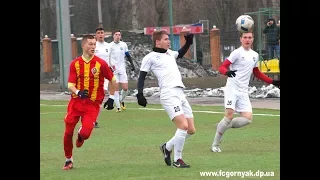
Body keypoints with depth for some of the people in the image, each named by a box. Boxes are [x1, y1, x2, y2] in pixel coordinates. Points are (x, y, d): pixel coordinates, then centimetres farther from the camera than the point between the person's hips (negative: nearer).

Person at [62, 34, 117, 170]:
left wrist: (111, 98, 7)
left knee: (85, 133, -17)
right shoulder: (75, 63, 0)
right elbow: (70, 85, -4)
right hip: (76, 102, 2)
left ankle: (80, 136, 23)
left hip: (92, 104, -2)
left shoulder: (100, 63, -6)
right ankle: (68, 160, 21)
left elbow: (112, 80, 7)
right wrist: (78, 92, -24)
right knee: (68, 132, 0)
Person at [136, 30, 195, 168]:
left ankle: (167, 147, 25)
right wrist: (140, 94, -10)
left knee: (191, 130, 5)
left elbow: (180, 54, 43)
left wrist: (188, 42, 29)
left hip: (180, 94, 8)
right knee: (183, 126, -22)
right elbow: (142, 76, 1)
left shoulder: (169, 53, 22)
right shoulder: (150, 57, 2)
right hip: (169, 94, -8)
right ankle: (177, 160, -11)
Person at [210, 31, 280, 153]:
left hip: (243, 91, 6)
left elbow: (257, 73, 30)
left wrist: (272, 82, 25)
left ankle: (224, 125, 11)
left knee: (248, 118, -9)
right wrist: (227, 72, -33)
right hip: (232, 88, -6)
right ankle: (215, 144, -3)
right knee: (229, 115, -16)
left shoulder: (255, 55, 15)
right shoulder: (237, 52, -5)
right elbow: (222, 67, -10)